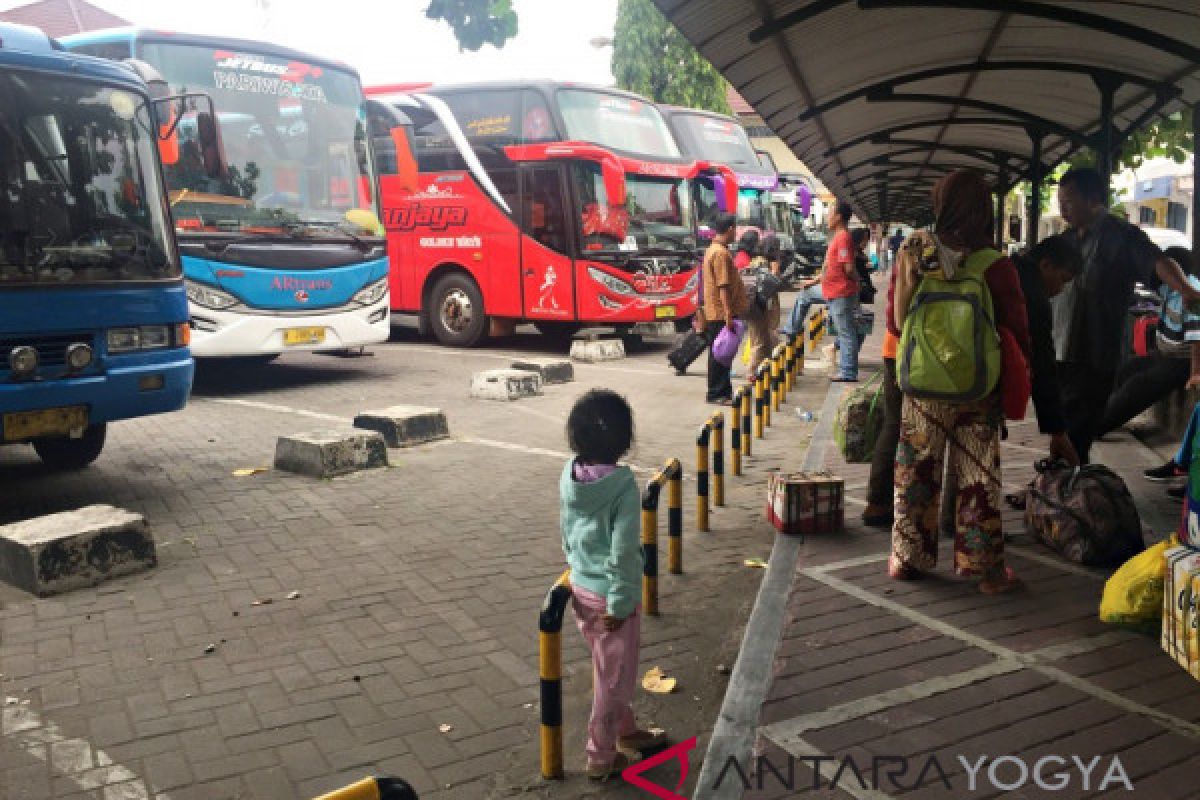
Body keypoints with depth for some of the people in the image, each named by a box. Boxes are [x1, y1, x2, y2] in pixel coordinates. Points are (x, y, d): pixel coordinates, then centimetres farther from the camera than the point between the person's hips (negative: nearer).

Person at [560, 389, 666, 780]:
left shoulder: (569, 475, -5)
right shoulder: (623, 485, -25)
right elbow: (623, 552, -23)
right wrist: (620, 602, -15)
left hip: (580, 587, 7)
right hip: (609, 593, -7)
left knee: (609, 671, 25)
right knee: (613, 677, 12)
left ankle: (626, 732, 44)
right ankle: (601, 757, 27)